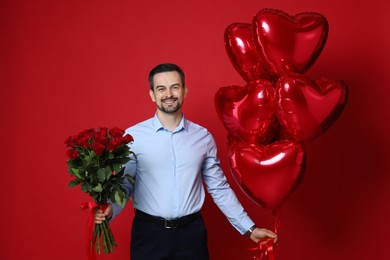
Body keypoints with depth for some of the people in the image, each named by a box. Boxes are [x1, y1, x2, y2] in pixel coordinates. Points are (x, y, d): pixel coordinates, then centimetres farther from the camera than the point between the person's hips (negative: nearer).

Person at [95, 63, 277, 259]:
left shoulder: (203, 137, 3)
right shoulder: (133, 136, -4)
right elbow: (124, 186, -1)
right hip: (148, 233, -2)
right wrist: (109, 210, -21)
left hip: (191, 232, 2)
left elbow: (219, 188, 9)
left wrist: (249, 228, 8)